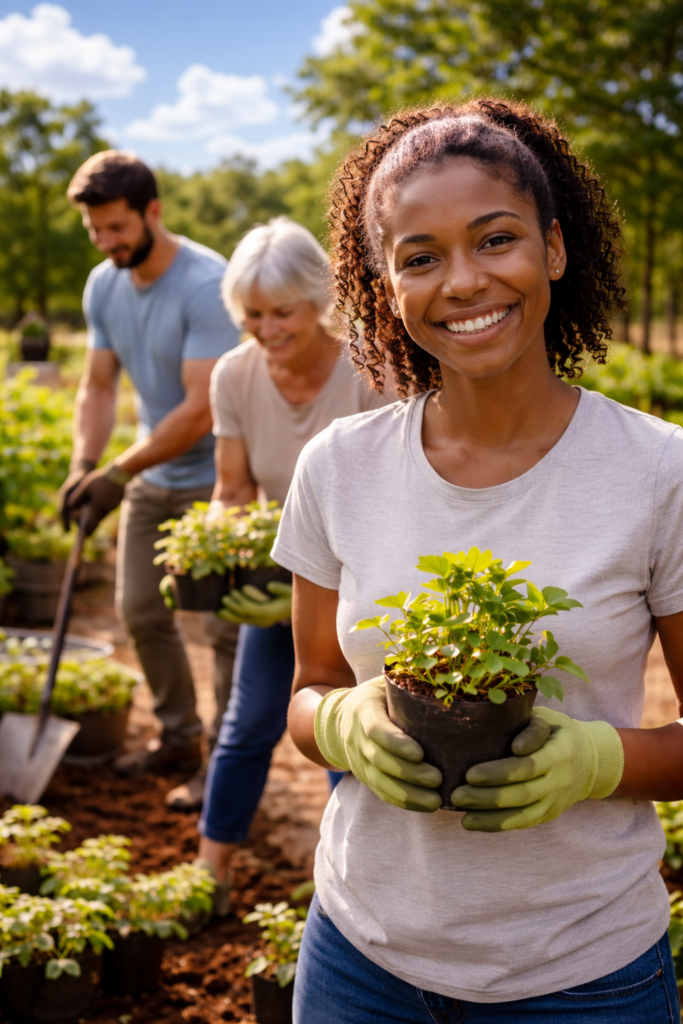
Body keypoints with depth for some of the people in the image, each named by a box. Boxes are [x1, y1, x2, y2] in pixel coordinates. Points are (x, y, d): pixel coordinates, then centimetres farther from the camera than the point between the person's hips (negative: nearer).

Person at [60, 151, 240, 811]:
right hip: (153, 477, 8)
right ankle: (179, 738, 32)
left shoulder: (207, 286, -25)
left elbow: (199, 413, -28)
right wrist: (83, 467, -12)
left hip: (217, 478, -7)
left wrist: (119, 472, -26)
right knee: (140, 610, 14)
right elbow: (98, 387, 4)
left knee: (228, 624, 0)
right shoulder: (103, 286, -1)